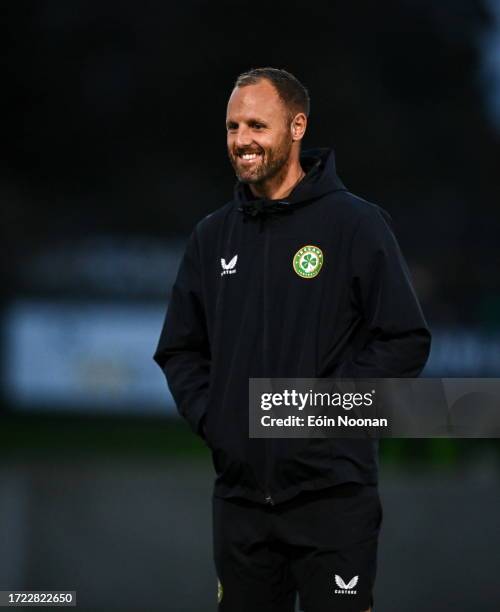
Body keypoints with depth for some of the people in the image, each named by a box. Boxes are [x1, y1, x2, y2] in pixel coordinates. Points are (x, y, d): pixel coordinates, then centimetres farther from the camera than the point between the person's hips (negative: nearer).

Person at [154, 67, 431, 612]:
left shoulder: (356, 224, -4)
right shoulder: (213, 236, 11)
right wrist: (207, 416, 2)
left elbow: (406, 341, -7)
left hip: (333, 492, -5)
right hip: (239, 496, 5)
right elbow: (179, 349, 19)